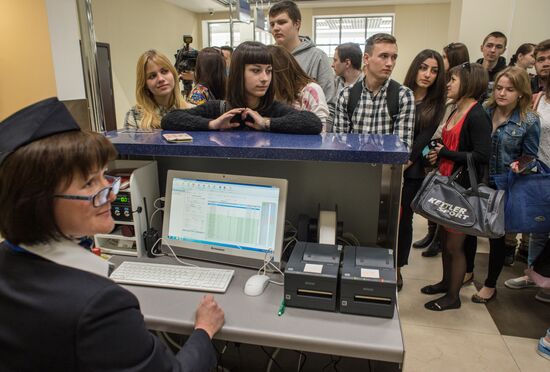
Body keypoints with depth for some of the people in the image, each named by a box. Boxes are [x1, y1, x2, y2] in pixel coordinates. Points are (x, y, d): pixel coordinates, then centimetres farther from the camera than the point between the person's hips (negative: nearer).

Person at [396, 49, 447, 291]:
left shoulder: (436, 106, 3)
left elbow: (422, 141, -4)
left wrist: (402, 164, -13)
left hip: (411, 172, 0)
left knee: (403, 219, 9)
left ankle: (397, 268, 25)